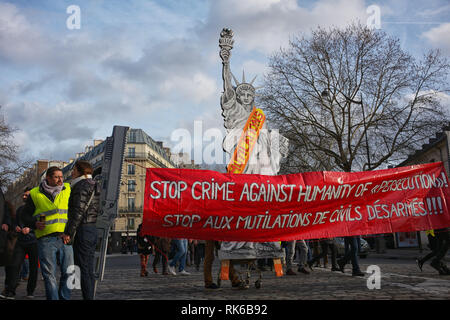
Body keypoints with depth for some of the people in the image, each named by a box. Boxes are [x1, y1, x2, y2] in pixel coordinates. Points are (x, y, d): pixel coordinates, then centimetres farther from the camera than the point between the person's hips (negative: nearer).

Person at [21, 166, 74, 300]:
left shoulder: (68, 189, 11)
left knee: (69, 272, 3)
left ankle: (65, 297, 18)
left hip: (65, 238, 2)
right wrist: (34, 224, -9)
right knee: (49, 274, 1)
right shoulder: (35, 194, 6)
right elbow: (25, 215, 10)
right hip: (46, 239, -2)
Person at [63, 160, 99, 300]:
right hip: (93, 229, 10)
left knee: (83, 269, -7)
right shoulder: (93, 185, 20)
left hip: (83, 230, -10)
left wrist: (68, 232, -16)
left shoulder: (82, 185, -8)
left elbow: (78, 211, -18)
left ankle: (87, 297, -6)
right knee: (89, 269, 12)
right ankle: (90, 296, 17)